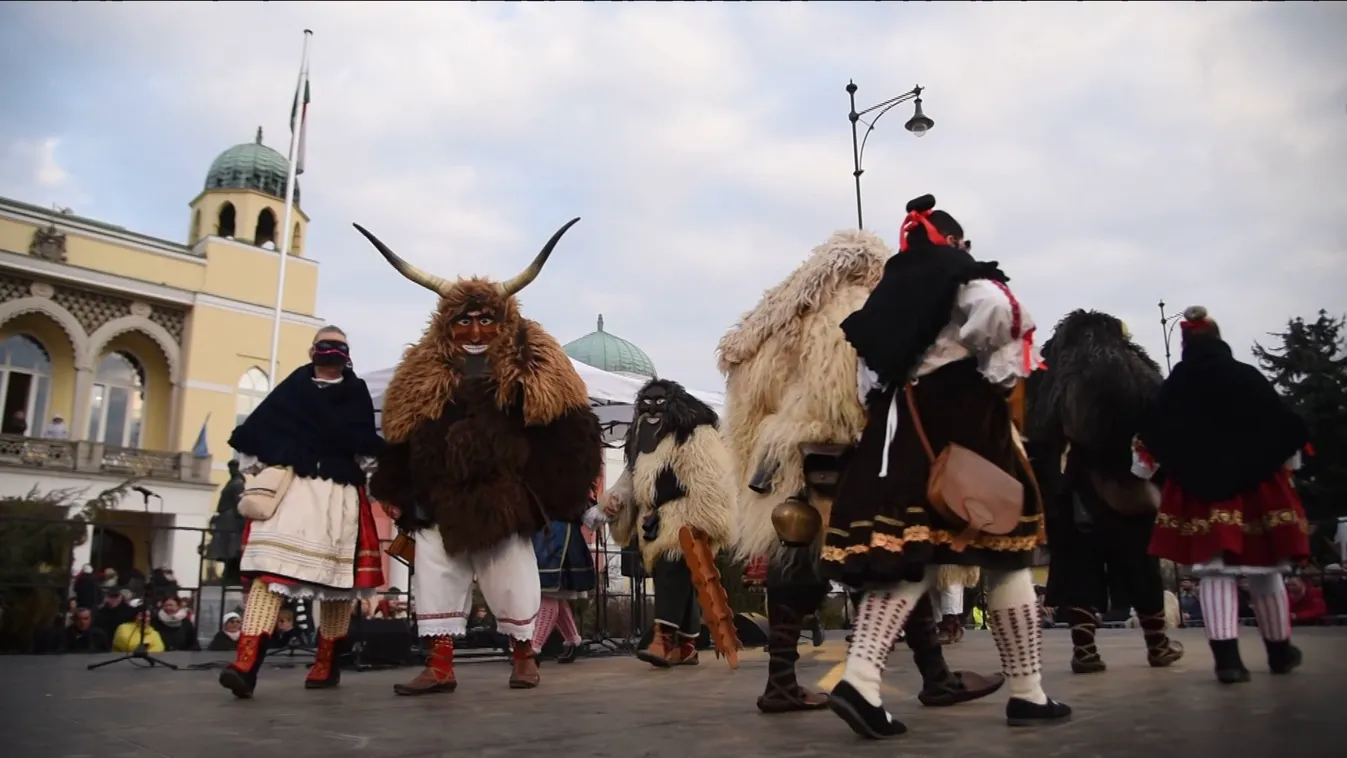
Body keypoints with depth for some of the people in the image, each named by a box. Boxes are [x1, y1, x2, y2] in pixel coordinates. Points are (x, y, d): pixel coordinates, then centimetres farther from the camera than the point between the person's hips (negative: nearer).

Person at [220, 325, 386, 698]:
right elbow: (258, 430, 9)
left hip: (341, 492, 1)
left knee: (337, 576, 3)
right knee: (272, 564, -17)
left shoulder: (357, 392, 15)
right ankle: (247, 662, -26)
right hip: (290, 484, -1)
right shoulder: (293, 387, 16)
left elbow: (365, 444, 2)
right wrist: (264, 471, 1)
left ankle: (326, 663, 15)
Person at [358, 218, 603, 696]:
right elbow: (403, 435, 9)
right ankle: (440, 665, 12)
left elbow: (561, 429, -5)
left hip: (505, 495, -3)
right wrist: (396, 492, 7)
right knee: (436, 571, 3)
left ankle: (523, 654, 25)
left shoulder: (530, 366, -3)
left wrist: (573, 479, -12)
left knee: (512, 574, 6)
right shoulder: (427, 372, 6)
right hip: (444, 496, 3)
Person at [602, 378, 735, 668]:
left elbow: (708, 484, -17)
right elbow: (632, 480, 23)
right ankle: (686, 645, 13)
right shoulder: (642, 441, 19)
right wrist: (615, 499, 4)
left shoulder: (696, 437, -9)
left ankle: (663, 638, -23)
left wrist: (702, 522, -23)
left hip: (684, 525, -8)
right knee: (679, 582, 9)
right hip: (657, 527, 8)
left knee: (672, 575, -19)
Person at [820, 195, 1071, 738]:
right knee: (1005, 553, 3)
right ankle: (1026, 694, 8)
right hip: (962, 418, -6)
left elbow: (869, 365, 19)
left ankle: (860, 677, -16)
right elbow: (996, 311, -20)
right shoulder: (963, 276, 2)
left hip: (898, 424, 6)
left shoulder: (888, 290, 22)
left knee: (906, 556, 1)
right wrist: (999, 377, -8)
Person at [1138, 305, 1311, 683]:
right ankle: (1280, 650, 29)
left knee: (1215, 572, -2)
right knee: (1265, 572, 13)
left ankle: (1227, 657, -13)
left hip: (1200, 490, -1)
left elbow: (1154, 441, 0)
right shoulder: (1249, 377, -2)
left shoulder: (1175, 386, -1)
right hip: (1256, 485, 1)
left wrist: (1145, 463, 17)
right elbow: (1285, 426, 1)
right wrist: (1289, 460, 18)